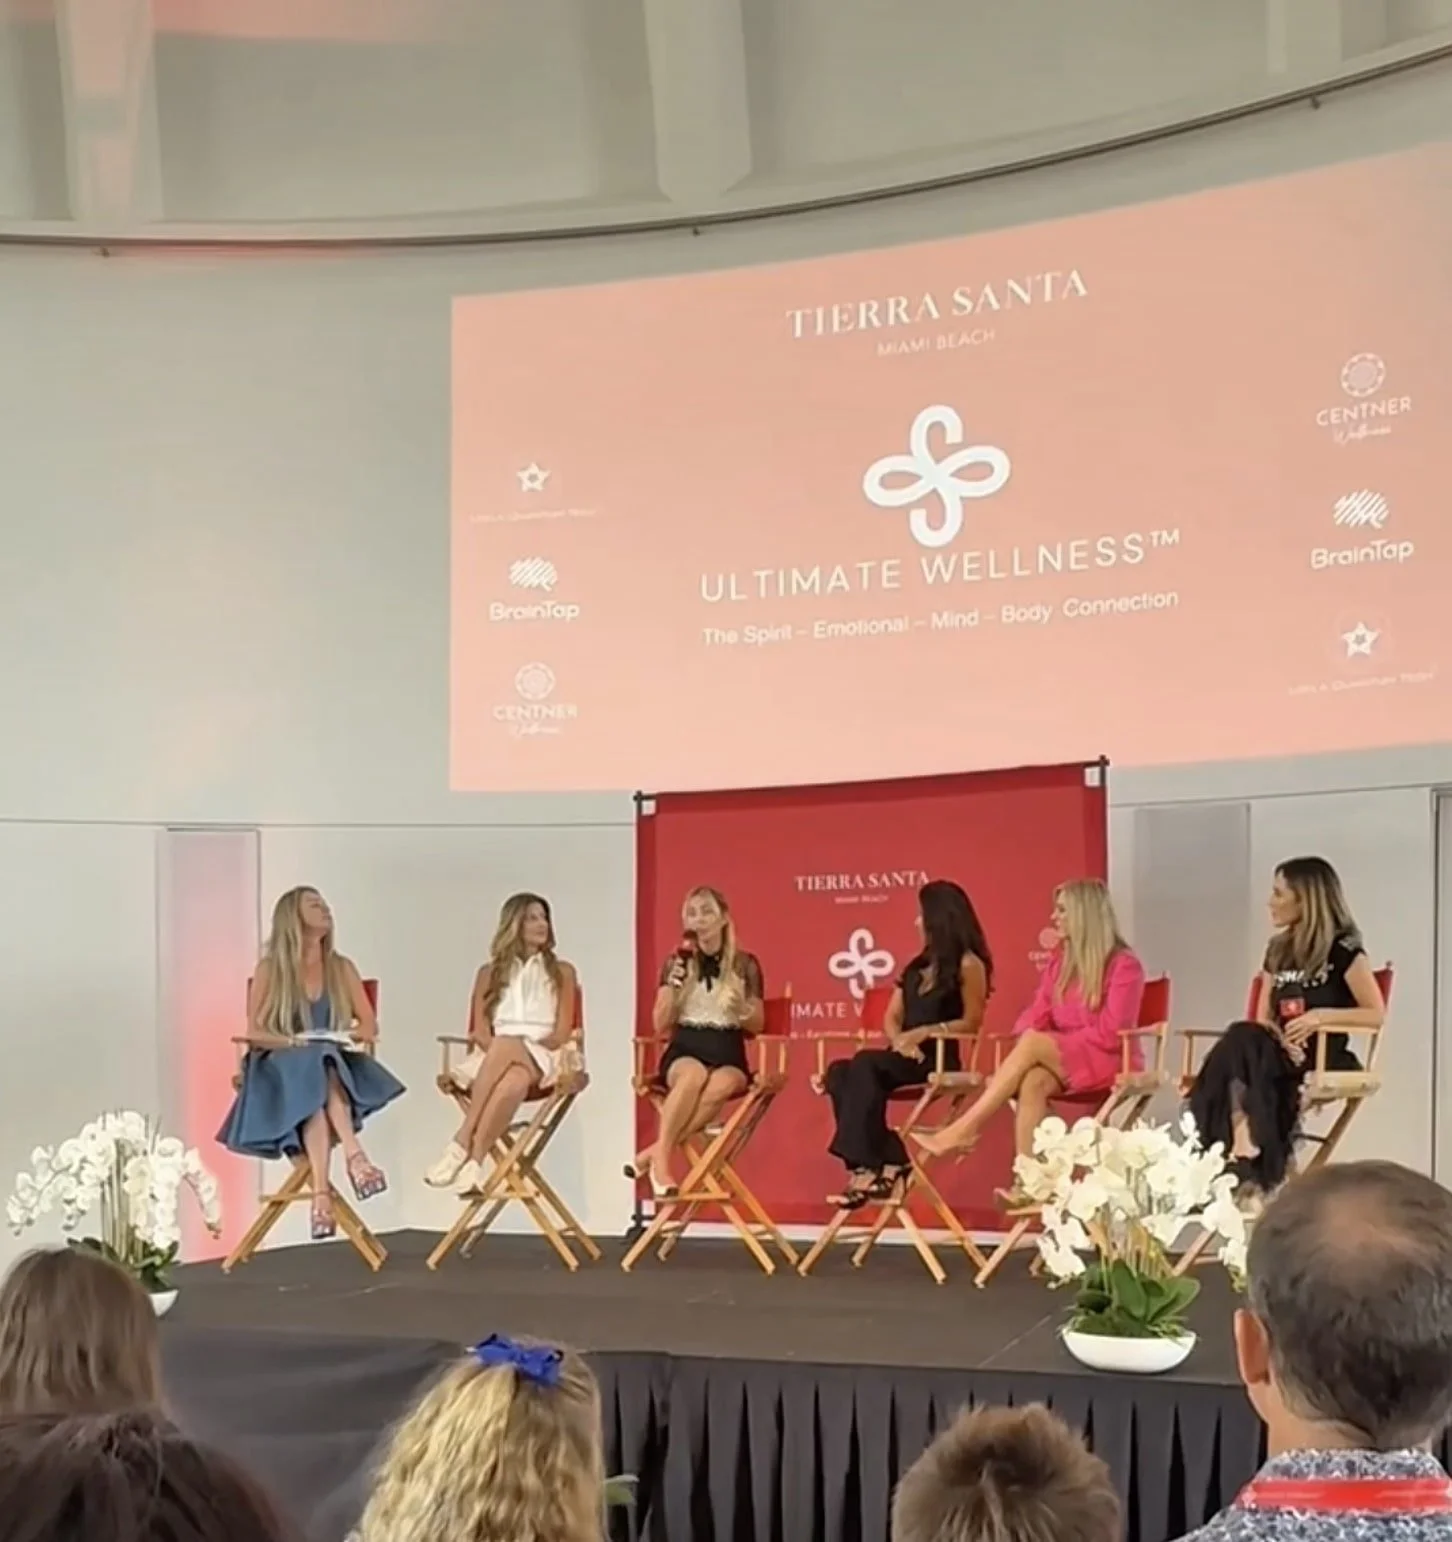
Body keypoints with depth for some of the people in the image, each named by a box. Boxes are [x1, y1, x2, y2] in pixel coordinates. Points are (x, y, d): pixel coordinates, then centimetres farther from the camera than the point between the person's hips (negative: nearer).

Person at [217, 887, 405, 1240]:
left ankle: (322, 1191, -50)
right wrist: (294, 1042, -20)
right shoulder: (270, 969, 4)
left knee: (320, 1084, -36)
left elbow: (370, 1026, 11)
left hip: (334, 1067, 2)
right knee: (312, 1078, -38)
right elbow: (254, 1032, -3)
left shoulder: (341, 968, 13)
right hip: (283, 1069, -2)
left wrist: (344, 1036, -10)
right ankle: (353, 1155, -51)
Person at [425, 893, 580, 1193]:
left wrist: (526, 1045, -11)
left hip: (541, 1058, -1)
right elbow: (480, 1030, 10)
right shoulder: (490, 973, 21)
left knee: (509, 1058, -42)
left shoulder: (561, 972, 18)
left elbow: (563, 1032, 7)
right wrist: (492, 1045, -14)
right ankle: (473, 1161, -51)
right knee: (502, 1048, -42)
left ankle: (462, 1144, -50)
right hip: (494, 1054, 1)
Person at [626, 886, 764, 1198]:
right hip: (684, 1051, 0)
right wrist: (674, 987, -11)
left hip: (728, 1055, 0)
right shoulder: (676, 964, 8)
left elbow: (757, 1025, 8)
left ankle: (653, 1152, -36)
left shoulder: (745, 965, 6)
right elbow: (661, 1025, 5)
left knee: (721, 1085, -38)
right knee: (694, 1073, -38)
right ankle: (661, 1160, -39)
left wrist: (741, 1005, -13)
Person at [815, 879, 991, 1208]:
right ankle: (888, 1163, -28)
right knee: (839, 1074, -23)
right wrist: (899, 1040, -7)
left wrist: (924, 1033, -18)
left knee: (865, 1064, -32)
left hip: (938, 1058, -7)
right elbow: (892, 1017, 16)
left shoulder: (967, 964, 1)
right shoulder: (917, 967, 23)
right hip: (905, 1058, 7)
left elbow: (972, 1021, -7)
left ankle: (866, 1167, -34)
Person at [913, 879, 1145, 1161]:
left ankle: (964, 1129, -32)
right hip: (1061, 1060, 5)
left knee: (1032, 1043, -31)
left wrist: (1041, 1043, -17)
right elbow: (1037, 1013, 5)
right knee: (1032, 1080, -32)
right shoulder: (1060, 959, 12)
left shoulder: (1123, 965, -8)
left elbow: (1110, 1034, -15)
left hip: (1109, 1062, -5)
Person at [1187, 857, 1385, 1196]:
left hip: (1326, 1057, -6)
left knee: (1240, 1043, -32)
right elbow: (1264, 1019, 14)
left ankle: (1246, 1156, -36)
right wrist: (1279, 1037, -9)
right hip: (1285, 1052, 6)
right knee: (1243, 1039, -29)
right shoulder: (1278, 949, 17)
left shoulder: (1344, 949, -3)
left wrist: (1321, 1015, -19)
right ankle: (1240, 1148, -42)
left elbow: (1377, 1014, -8)